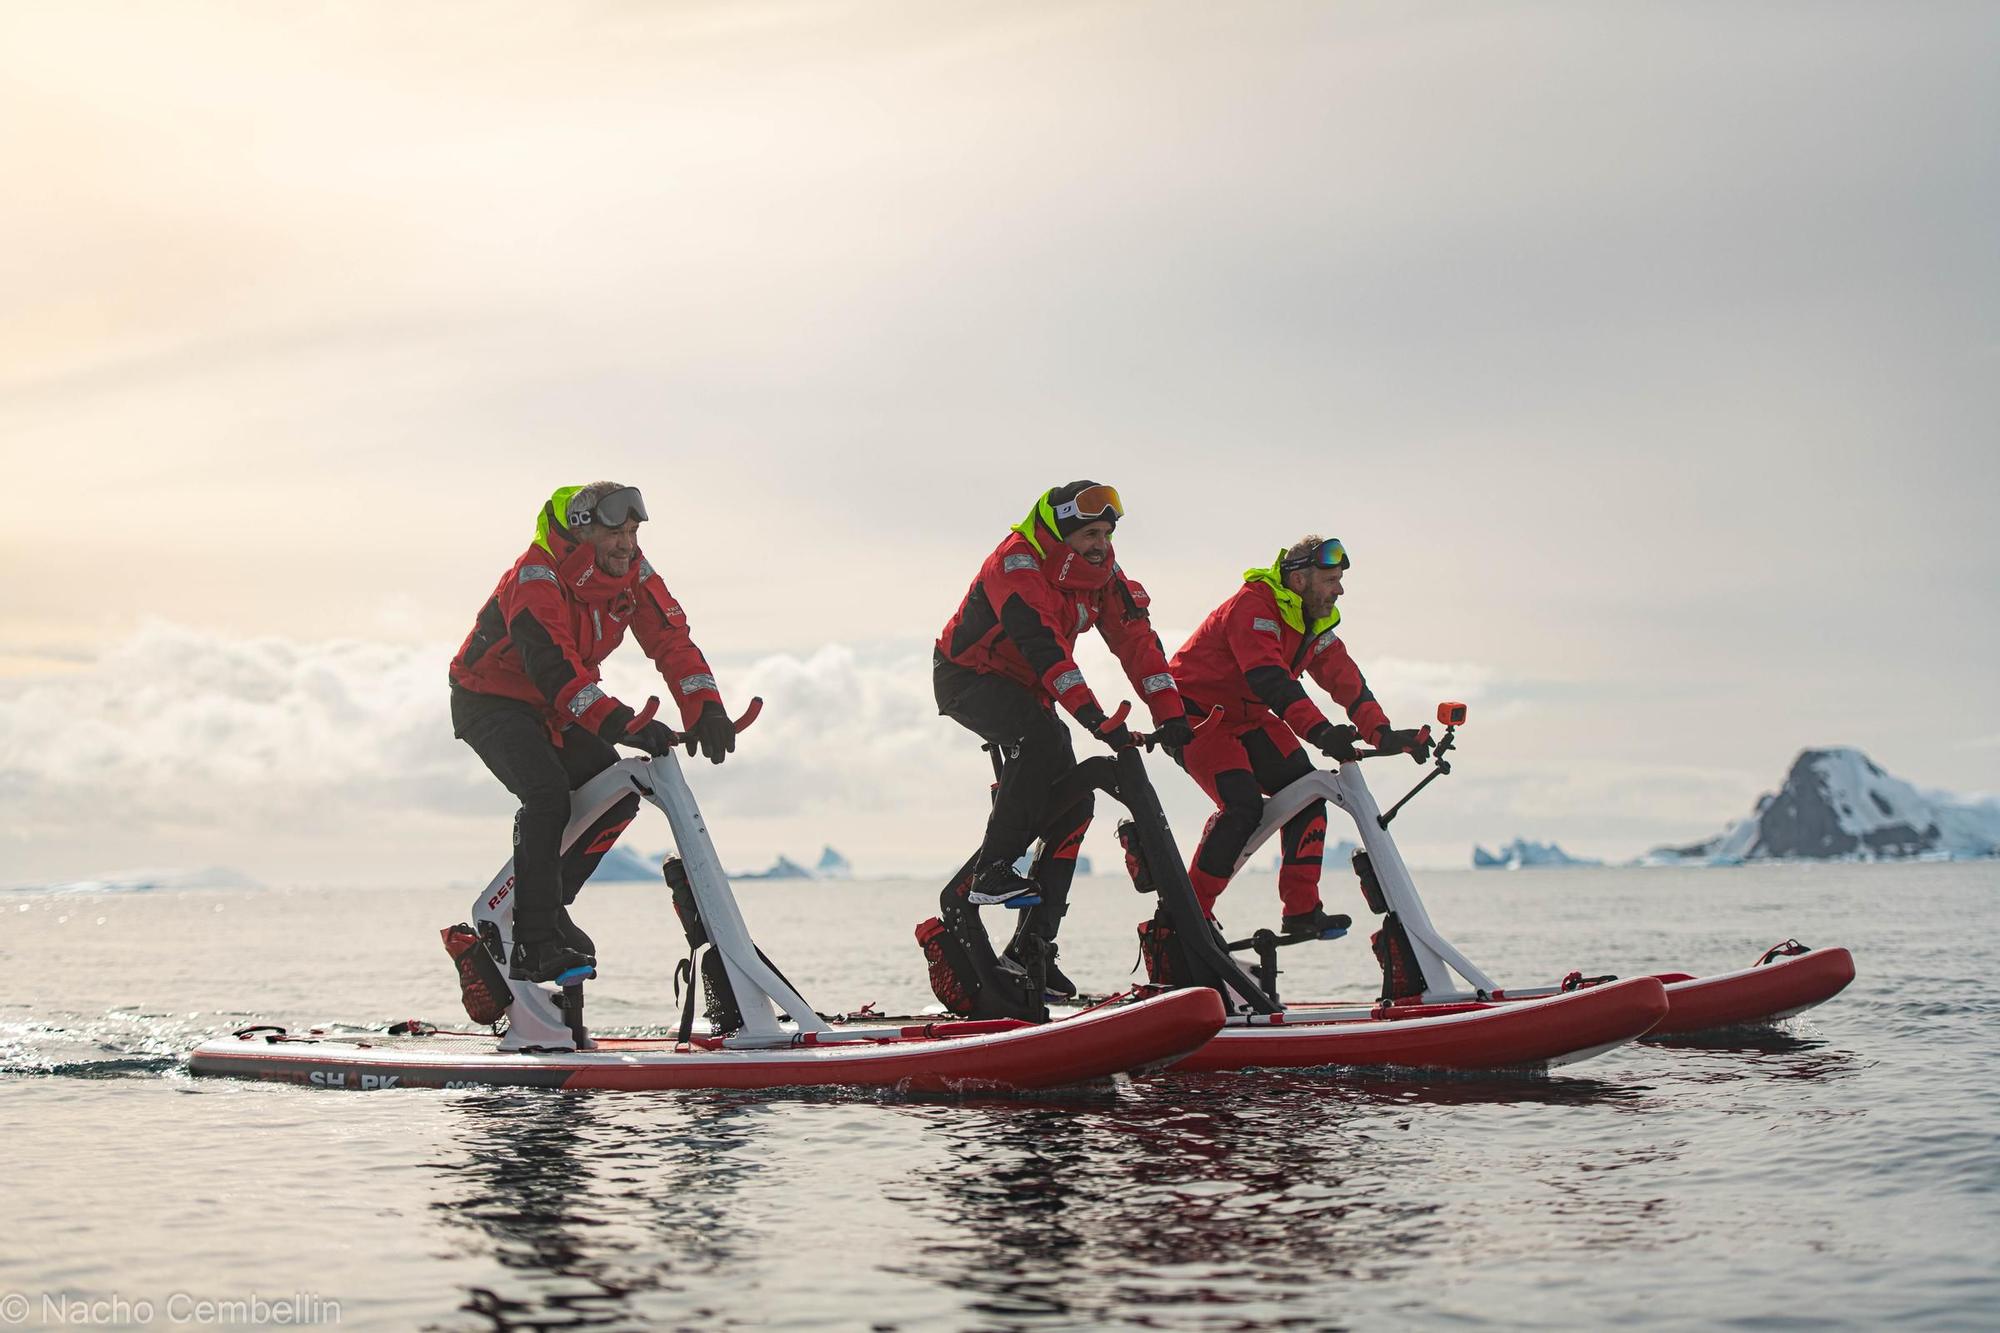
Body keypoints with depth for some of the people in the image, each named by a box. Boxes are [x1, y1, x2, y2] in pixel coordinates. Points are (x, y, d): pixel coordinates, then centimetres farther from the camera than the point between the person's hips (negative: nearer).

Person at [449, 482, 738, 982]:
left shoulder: (633, 575, -8)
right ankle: (533, 943, -26)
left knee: (617, 795, -7)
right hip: (490, 701, -7)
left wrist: (704, 708, -33)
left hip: (552, 709, 7)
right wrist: (618, 723, -51)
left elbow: (672, 640, -15)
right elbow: (550, 662, -41)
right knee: (548, 791, -29)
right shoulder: (536, 578, -30)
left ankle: (545, 905, 8)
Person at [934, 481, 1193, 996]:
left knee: (1073, 800, -5)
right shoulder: (1017, 563, -28)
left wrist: (1170, 713, -24)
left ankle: (1030, 947, -2)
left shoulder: (1101, 572, -6)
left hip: (1025, 691, 7)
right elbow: (1043, 645, -39)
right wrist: (1098, 721, -47)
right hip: (968, 678, -7)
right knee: (1041, 738, -36)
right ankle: (992, 872, -28)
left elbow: (1135, 639, -11)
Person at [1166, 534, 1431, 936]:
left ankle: (1302, 910, -2)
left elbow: (1345, 681, -4)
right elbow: (1271, 680, -40)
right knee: (1244, 807, -24)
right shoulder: (1253, 606, -27)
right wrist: (1321, 732, -50)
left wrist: (1383, 734, -20)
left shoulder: (1315, 622, 1)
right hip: (1196, 713, -8)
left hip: (1247, 715, 9)